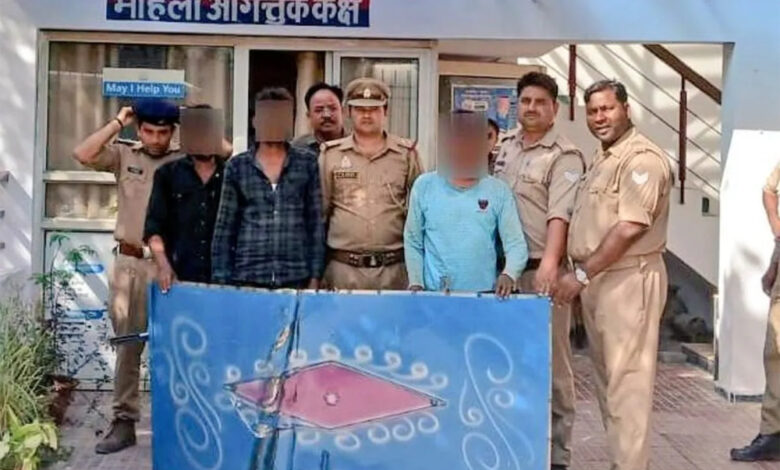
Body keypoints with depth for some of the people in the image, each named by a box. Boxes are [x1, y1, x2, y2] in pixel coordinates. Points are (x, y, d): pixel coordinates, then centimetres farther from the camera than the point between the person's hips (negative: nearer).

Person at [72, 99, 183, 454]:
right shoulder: (123, 155, 5)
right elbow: (82, 155, -9)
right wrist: (118, 122, -4)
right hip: (129, 263, 2)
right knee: (127, 345, 9)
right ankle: (124, 422, 17)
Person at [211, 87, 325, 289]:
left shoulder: (307, 162, 5)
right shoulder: (237, 166, 6)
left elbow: (315, 223, 5)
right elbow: (224, 227, 6)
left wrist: (315, 275, 0)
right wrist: (221, 279, 0)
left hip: (296, 278, 0)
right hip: (247, 278, 0)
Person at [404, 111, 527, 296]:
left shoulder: (499, 191, 1)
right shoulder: (424, 186, 3)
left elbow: (516, 243, -2)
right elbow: (413, 242, 7)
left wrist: (509, 275, -21)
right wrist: (416, 283, -2)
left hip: (483, 293, 0)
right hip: (435, 293, 0)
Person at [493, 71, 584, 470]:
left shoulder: (564, 156, -7)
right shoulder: (506, 146, 14)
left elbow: (560, 213, -20)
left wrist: (550, 261, -34)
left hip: (541, 270, -6)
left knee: (551, 359, 0)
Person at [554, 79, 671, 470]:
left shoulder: (642, 158, -12)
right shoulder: (602, 159, 18)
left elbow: (631, 227, -21)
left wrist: (582, 274, -20)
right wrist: (582, 276, 12)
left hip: (628, 280, -10)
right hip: (598, 279, 10)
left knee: (627, 380, -6)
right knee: (607, 378, 14)